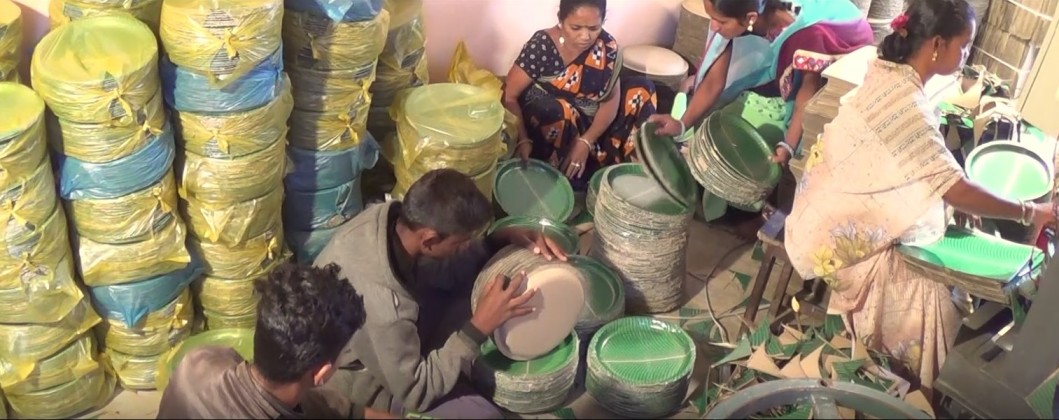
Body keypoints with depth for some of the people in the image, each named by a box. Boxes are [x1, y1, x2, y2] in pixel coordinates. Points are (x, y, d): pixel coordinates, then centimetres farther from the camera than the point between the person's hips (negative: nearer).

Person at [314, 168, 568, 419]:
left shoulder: (390, 215, -19)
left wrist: (503, 240, -17)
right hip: (360, 379, -7)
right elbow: (413, 394, -26)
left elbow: (445, 268, -1)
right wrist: (481, 326, -29)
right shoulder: (382, 303, -40)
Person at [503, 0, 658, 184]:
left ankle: (624, 164, -6)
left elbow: (611, 99, -10)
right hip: (547, 122, -5)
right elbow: (509, 96, -21)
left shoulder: (607, 46, -11)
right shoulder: (541, 47, -22)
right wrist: (523, 140, -33)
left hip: (591, 124, 5)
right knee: (558, 112, -38)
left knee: (642, 89, -5)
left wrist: (586, 142, -24)